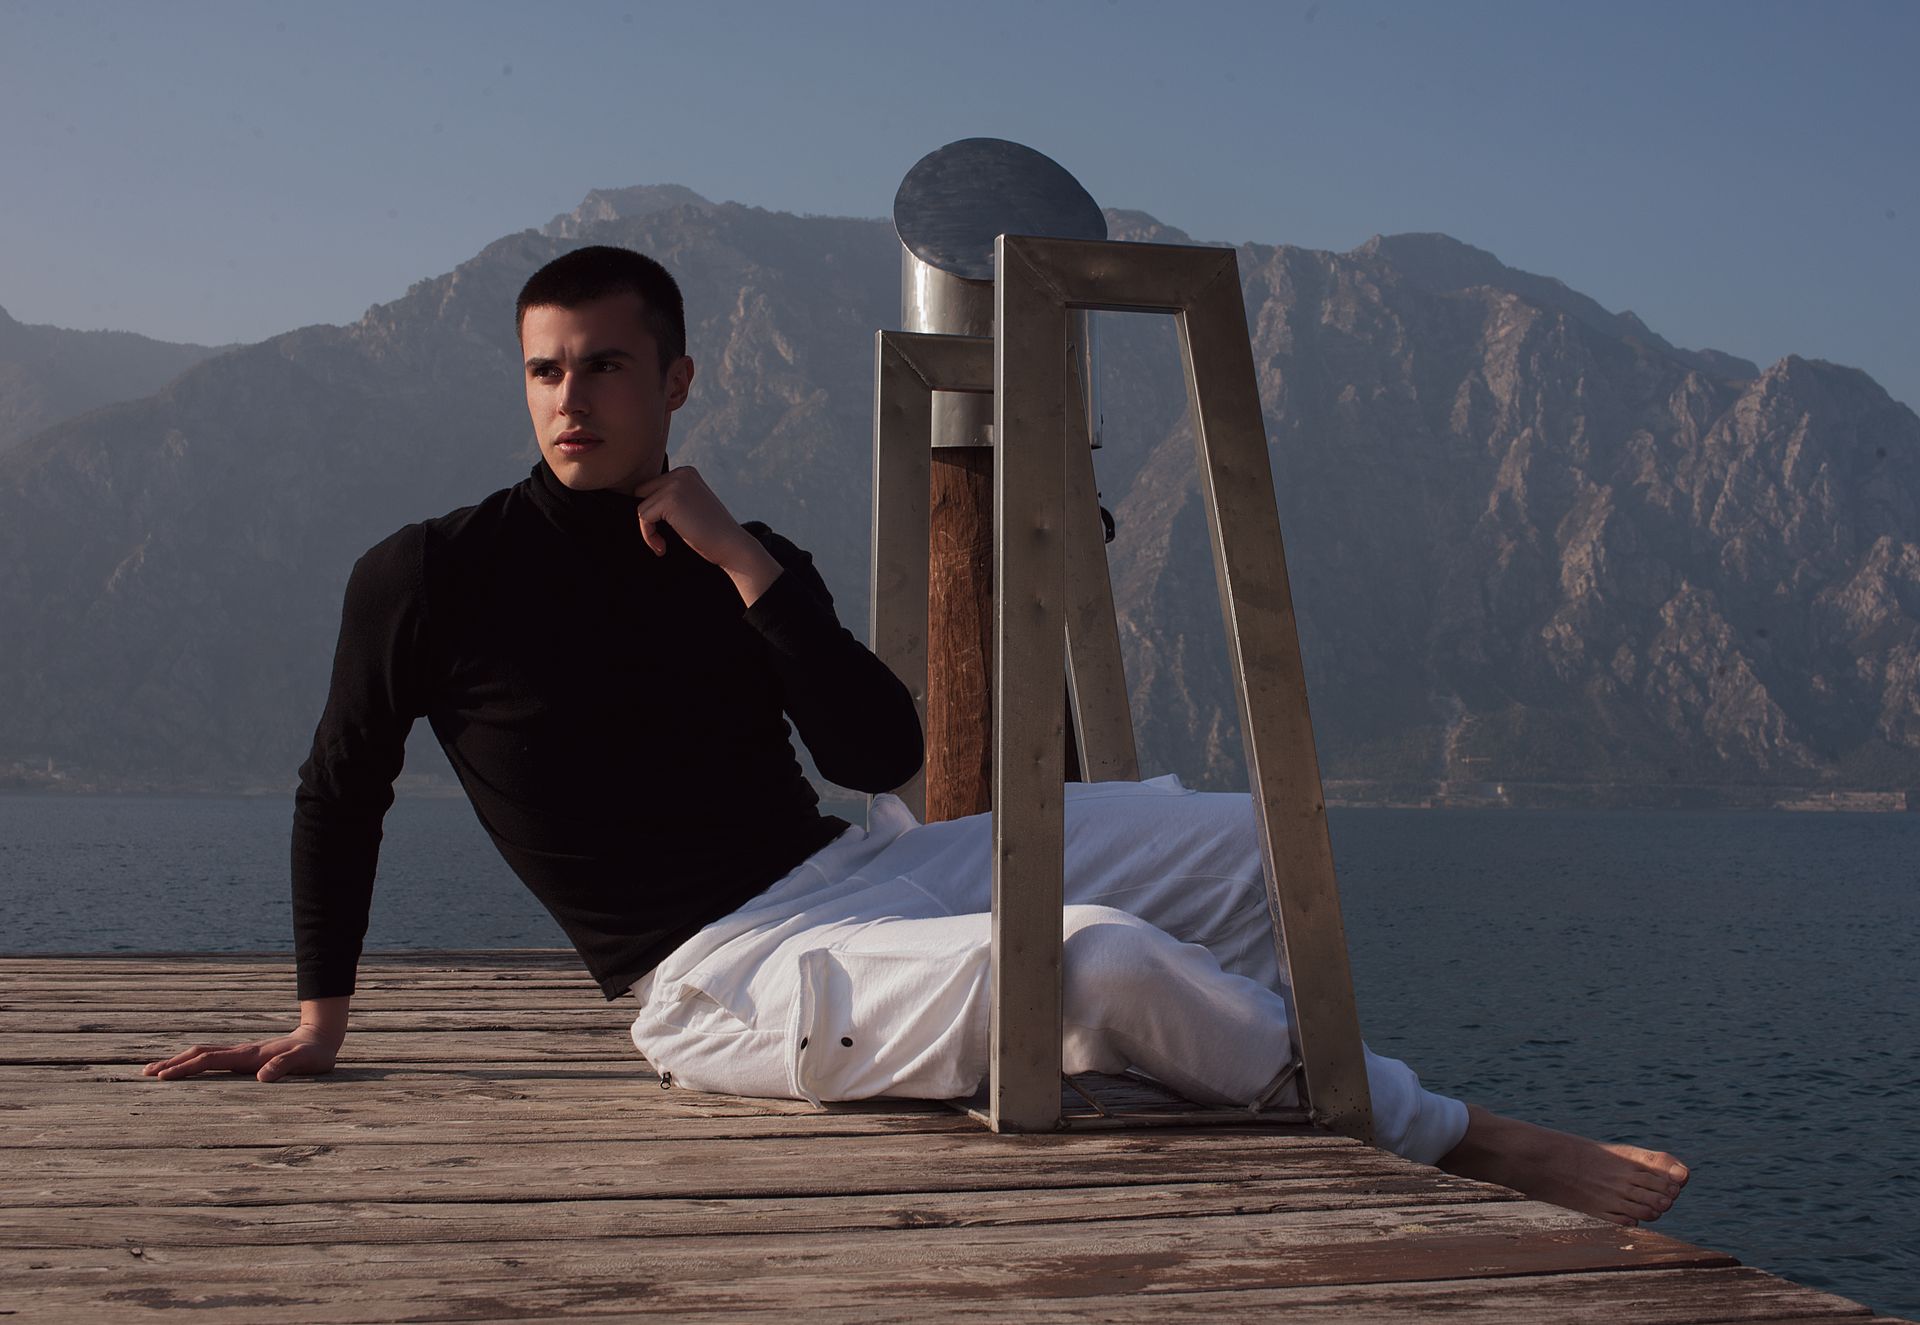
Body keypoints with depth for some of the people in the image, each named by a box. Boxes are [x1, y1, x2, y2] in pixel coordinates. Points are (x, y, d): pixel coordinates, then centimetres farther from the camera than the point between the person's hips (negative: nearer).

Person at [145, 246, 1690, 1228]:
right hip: (720, 978, -7)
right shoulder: (432, 579, -2)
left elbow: (884, 753, -1)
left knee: (1243, 837, 2)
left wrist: (738, 556, -9)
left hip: (856, 870, 7)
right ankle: (1450, 1135, -11)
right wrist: (321, 1020, 12)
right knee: (1103, 962, -29)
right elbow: (343, 787, 9)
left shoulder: (745, 561, 11)